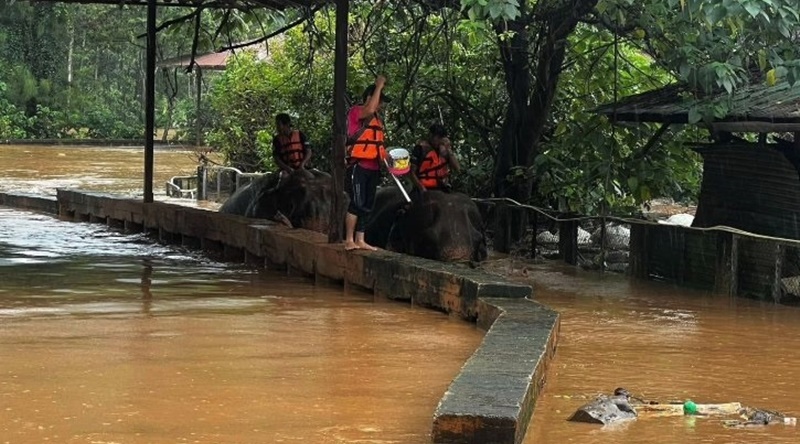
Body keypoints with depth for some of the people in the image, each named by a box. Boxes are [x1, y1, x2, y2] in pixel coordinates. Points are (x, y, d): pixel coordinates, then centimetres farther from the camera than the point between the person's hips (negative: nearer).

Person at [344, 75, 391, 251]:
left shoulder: (377, 118, 20)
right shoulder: (356, 111, -6)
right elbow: (369, 109, -29)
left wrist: (388, 158, 12)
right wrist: (379, 86, -20)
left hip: (373, 168, 8)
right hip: (358, 166, -8)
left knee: (367, 205, 7)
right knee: (357, 203, -12)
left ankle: (360, 241, 9)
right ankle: (349, 240, -10)